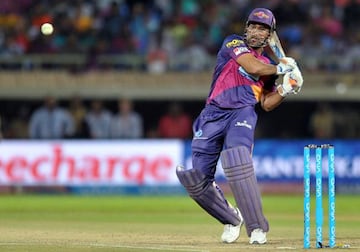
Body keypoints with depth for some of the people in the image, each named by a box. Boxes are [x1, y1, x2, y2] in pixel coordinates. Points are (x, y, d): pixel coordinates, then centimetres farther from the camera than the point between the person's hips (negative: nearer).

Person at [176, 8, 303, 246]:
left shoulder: (269, 65, 18)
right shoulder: (234, 43, 5)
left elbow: (267, 103, 20)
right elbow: (252, 67, -12)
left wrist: (286, 88, 4)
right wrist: (282, 68, 1)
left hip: (243, 114, 0)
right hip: (213, 115, 0)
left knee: (237, 161, -30)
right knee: (196, 179, -3)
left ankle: (257, 227, -27)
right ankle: (232, 218, 22)